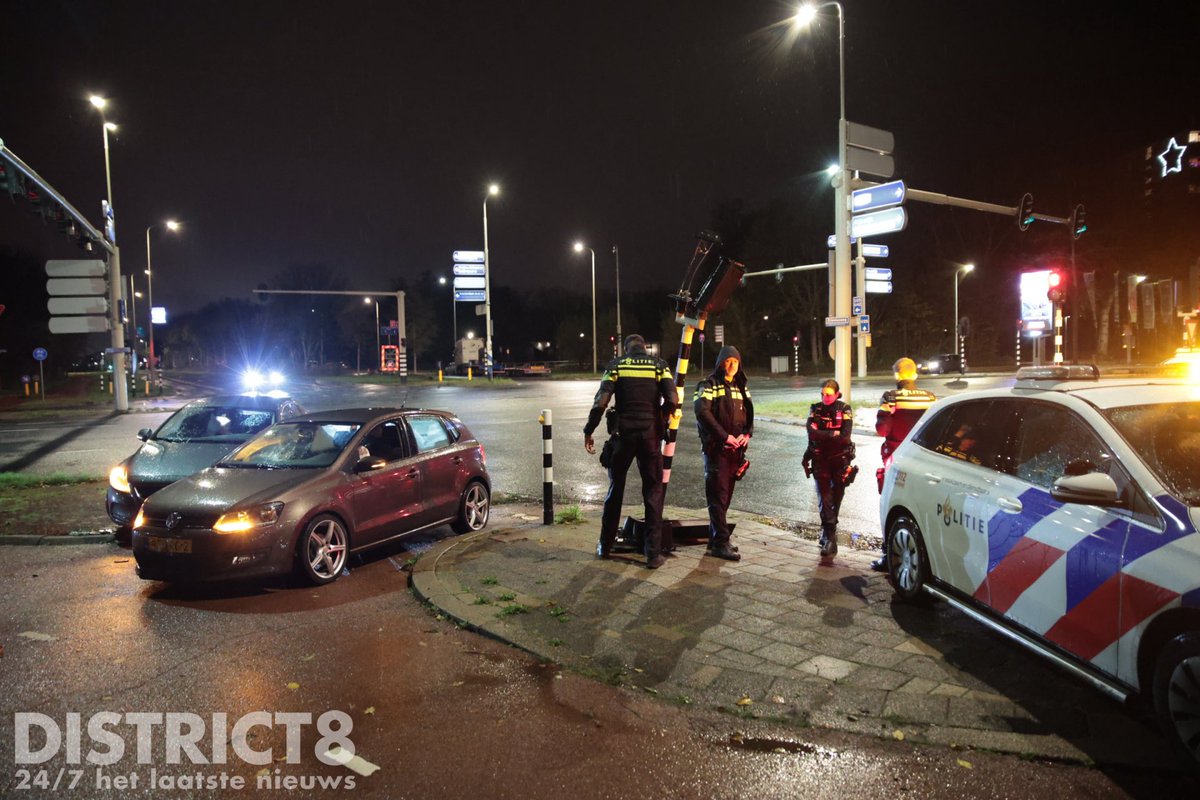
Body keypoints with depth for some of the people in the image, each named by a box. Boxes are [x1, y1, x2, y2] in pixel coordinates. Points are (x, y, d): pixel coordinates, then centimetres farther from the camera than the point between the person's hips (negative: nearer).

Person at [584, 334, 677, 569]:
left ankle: (605, 546, 24)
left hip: (624, 434, 1)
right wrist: (660, 423, 7)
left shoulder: (616, 365, 2)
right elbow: (671, 400, -9)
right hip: (651, 435, 0)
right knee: (653, 492, 7)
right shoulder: (659, 365, 3)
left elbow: (601, 401, -7)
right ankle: (653, 554, 5)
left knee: (615, 489, 15)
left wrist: (588, 431, 2)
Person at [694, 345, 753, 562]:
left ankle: (715, 538, 21)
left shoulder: (741, 387, 17)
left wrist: (747, 434, -3)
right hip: (716, 447, -7)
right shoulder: (709, 385, -4)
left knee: (726, 495, 11)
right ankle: (721, 543, -7)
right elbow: (702, 412, -16)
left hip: (735, 448, 7)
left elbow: (749, 413, 18)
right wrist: (724, 436, -19)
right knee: (718, 495, -8)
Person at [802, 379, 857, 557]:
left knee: (836, 497, 9)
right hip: (820, 460, 0)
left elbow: (845, 436, -15)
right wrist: (833, 434, -16)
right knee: (824, 497, -9)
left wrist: (822, 436, -13)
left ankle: (828, 531, 25)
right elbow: (812, 432, -12)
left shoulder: (845, 410, -2)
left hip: (840, 459, 0)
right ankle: (830, 536, -11)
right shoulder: (816, 409, 3)